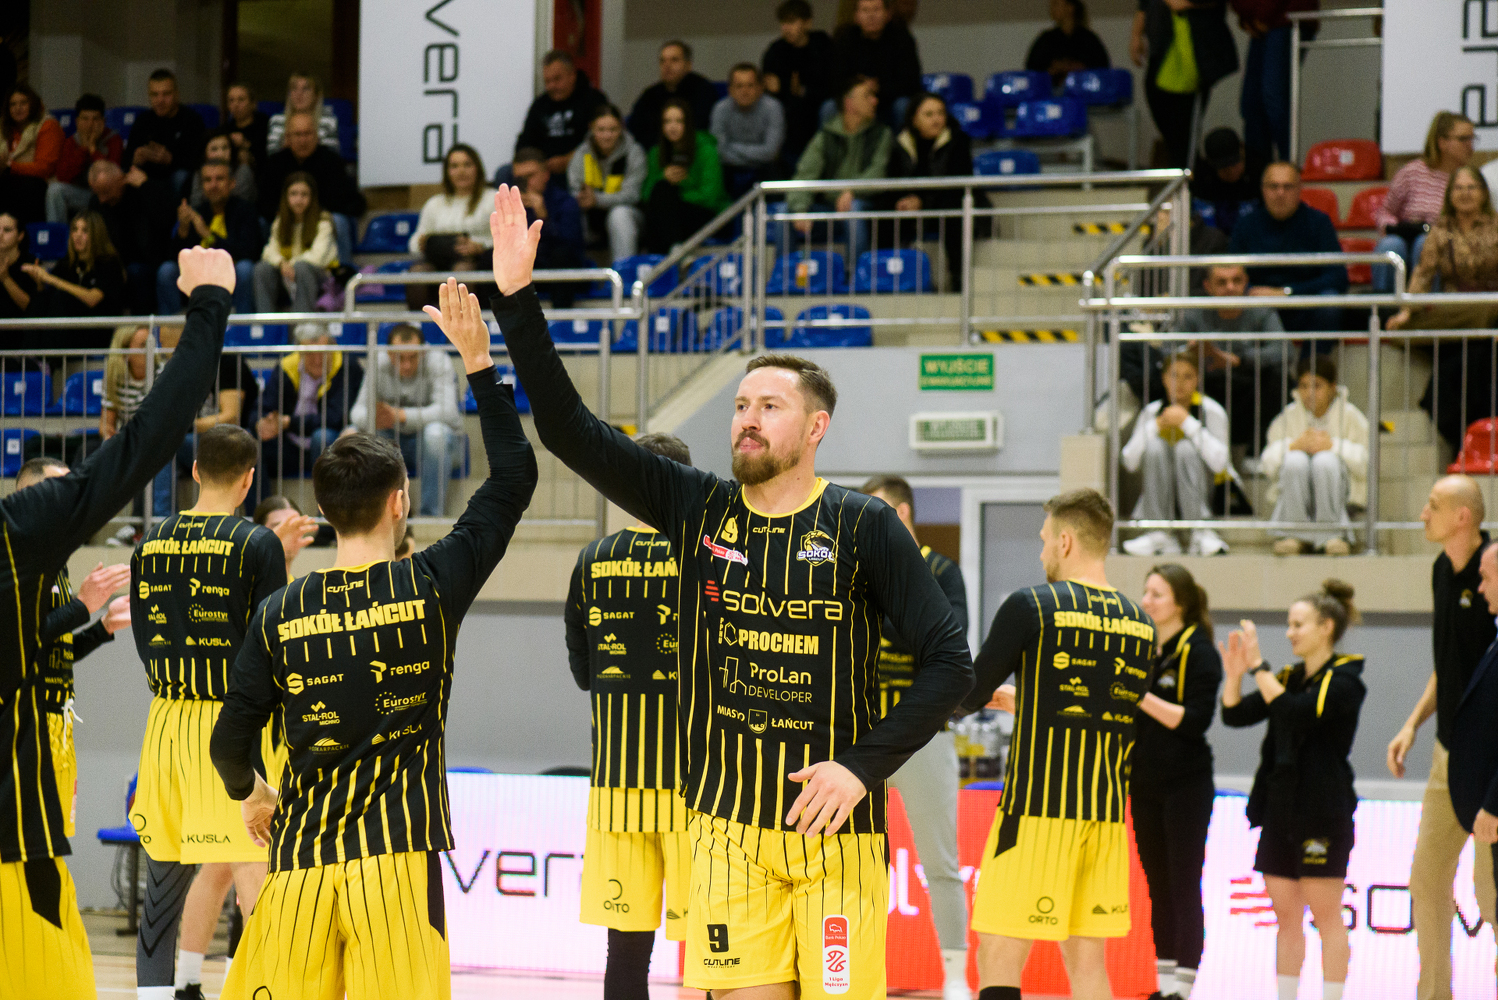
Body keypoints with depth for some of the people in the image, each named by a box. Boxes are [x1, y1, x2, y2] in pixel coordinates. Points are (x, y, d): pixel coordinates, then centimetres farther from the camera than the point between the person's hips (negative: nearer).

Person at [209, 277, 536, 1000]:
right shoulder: (432, 587, -4)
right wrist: (478, 362, 10)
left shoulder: (280, 614, 1)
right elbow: (514, 474, 5)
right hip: (396, 855, -2)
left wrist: (248, 793, 26)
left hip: (301, 857, 2)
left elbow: (230, 744, 4)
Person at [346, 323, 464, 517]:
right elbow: (358, 410, -12)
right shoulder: (379, 363, -7)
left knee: (436, 432, -37)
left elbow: (447, 411, -32)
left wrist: (400, 416, -44)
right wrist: (372, 417, -39)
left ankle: (432, 514, -29)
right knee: (351, 433, -17)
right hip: (394, 439, 4)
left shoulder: (438, 362, -18)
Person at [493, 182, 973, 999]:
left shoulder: (864, 527, -5)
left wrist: (866, 765, -15)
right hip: (728, 820, 3)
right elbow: (569, 431, 1)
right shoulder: (697, 510, 4)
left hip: (832, 819, -3)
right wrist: (516, 298, -6)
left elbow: (948, 663, -6)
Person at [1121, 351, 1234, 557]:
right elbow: (1129, 462, -7)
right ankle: (1161, 536, -25)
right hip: (1163, 495, 2)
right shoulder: (1152, 412, 3)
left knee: (1186, 447, -27)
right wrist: (1156, 426, -15)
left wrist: (1187, 423, -22)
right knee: (1155, 446, -23)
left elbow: (1219, 463, -22)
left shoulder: (1211, 411, -7)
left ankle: (1201, 534, -29)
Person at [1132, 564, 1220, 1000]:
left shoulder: (1199, 653, -9)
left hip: (1186, 787, -6)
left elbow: (1195, 720, -18)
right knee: (1158, 884, 10)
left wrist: (1142, 697, -24)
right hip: (1144, 782, 6)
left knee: (1184, 886, -6)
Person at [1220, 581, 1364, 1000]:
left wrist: (1258, 666, -21)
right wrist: (1235, 673, -6)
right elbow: (1235, 714, 9)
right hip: (1281, 808, 7)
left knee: (1326, 915, -1)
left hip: (1323, 812, -7)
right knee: (1286, 915, 10)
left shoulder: (1344, 680, -8)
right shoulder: (1288, 677, 13)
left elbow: (1295, 712, -23)